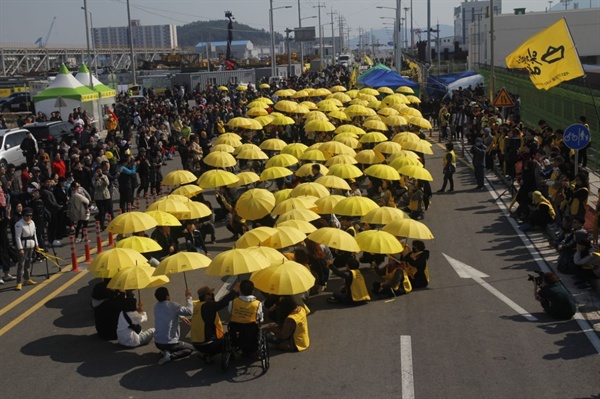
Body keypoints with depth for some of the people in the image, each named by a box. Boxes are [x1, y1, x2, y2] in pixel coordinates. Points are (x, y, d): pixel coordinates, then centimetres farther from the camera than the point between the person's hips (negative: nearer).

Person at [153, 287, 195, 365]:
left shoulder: (156, 306, 3)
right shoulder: (172, 306, -18)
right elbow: (189, 311, -13)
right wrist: (188, 297, -3)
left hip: (157, 342, 7)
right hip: (169, 343, -7)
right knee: (190, 348, 14)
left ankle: (164, 351, 8)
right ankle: (170, 356, -10)